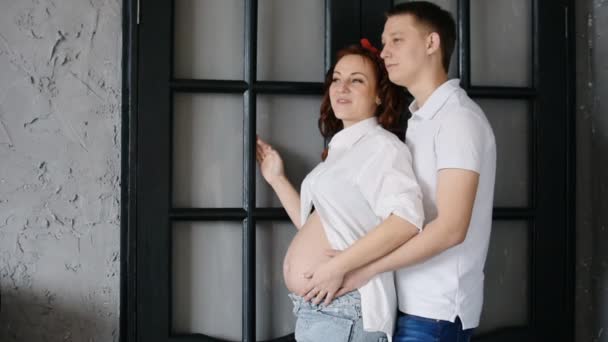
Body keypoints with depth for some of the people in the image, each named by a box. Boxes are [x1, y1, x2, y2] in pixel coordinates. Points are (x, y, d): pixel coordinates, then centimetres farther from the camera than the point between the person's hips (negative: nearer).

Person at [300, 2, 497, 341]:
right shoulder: (420, 119, 15)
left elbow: (450, 228, -21)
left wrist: (359, 271, -20)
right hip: (414, 301, 8)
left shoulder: (458, 117, -13)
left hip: (436, 309, -8)